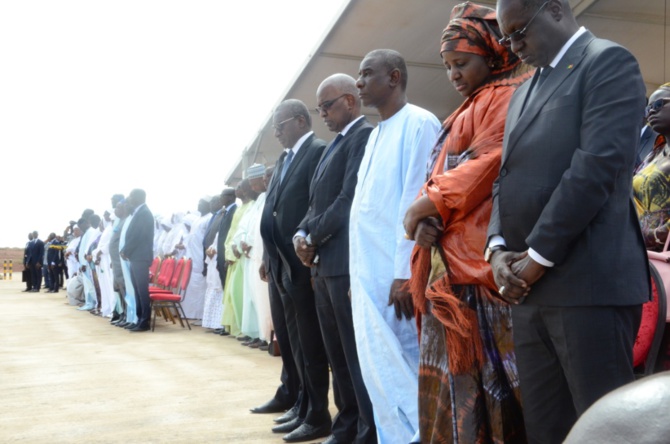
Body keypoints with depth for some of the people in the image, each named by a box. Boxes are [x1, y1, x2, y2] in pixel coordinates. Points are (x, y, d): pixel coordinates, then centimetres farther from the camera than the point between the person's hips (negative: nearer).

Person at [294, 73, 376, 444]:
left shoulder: (363, 135, -8)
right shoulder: (335, 145, 22)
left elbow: (349, 199, -17)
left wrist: (312, 237, -8)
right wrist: (301, 234, 2)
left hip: (348, 262, -10)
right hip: (324, 264, 10)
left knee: (358, 355, -4)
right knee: (338, 356, 14)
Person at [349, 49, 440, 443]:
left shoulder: (418, 123, -8)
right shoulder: (377, 133, 19)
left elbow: (418, 201, -15)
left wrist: (405, 273, -19)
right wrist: (358, 274, 15)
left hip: (396, 275, -8)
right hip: (370, 275, 9)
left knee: (402, 375, -4)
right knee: (380, 374, 11)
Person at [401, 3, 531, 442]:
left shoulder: (510, 96, -3)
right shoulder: (469, 110, 25)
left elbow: (486, 164, -15)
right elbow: (443, 175, 18)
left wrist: (428, 204, -10)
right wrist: (427, 216, -2)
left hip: (482, 257, -9)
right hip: (450, 260, 9)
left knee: (489, 369, -6)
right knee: (454, 371, 9)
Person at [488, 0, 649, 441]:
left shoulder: (609, 62, -2)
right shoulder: (524, 92, 23)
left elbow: (596, 168, -14)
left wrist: (537, 258, -13)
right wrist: (498, 249, 2)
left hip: (589, 283, -7)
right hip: (529, 288, 8)